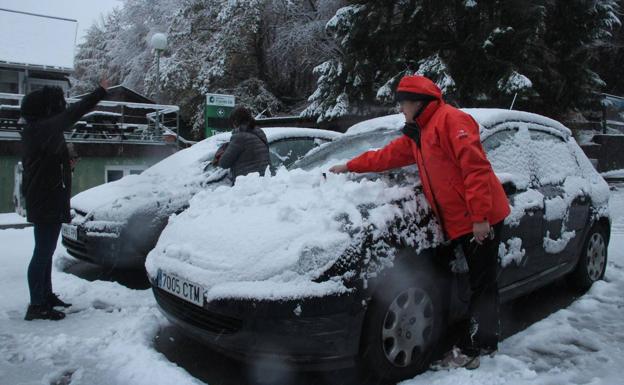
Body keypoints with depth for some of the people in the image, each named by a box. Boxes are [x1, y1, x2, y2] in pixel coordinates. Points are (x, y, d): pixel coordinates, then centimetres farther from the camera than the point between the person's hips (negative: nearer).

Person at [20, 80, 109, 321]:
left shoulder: (35, 131, 16)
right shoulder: (43, 128, -16)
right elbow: (71, 115, -27)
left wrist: (66, 164, 10)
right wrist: (100, 93, -26)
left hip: (47, 202, 10)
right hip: (47, 203, -10)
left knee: (46, 251, 17)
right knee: (43, 253, -5)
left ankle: (46, 296, 28)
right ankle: (37, 305, 1)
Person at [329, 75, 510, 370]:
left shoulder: (450, 119, -12)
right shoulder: (417, 133, 19)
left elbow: (476, 167, -19)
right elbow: (388, 155, 30)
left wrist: (480, 217, -23)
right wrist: (350, 166, 33)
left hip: (481, 220, -9)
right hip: (461, 223, 9)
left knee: (482, 284, 0)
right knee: (482, 283, 16)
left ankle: (470, 350, 5)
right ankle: (487, 343, 26)